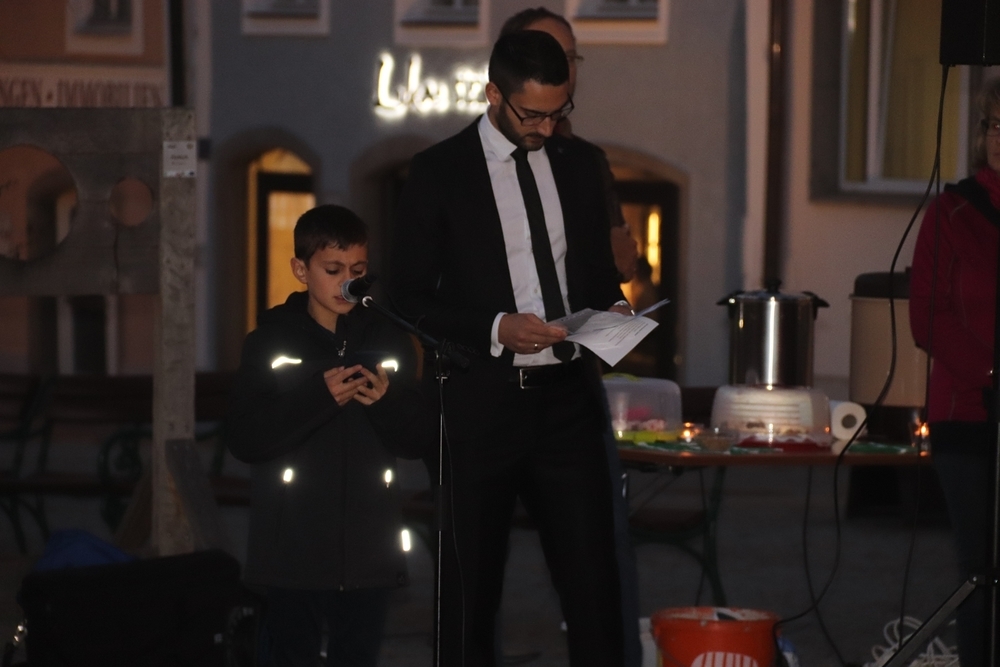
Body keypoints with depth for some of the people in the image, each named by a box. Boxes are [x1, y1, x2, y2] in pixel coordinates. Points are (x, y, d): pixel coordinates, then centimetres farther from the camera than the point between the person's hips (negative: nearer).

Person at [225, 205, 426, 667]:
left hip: (366, 545, 3)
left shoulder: (388, 341, 7)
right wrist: (319, 397, -18)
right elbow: (244, 439, -10)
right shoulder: (271, 341, -1)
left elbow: (418, 441, 8)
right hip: (295, 543, -3)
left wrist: (388, 402, -13)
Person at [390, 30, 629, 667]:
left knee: (594, 579, 0)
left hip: (569, 398, 3)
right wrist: (497, 328, -17)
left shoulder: (580, 165, 10)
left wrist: (612, 309, -2)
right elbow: (411, 299, -4)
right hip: (483, 405, -3)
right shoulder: (438, 172, -3)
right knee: (472, 590, 4)